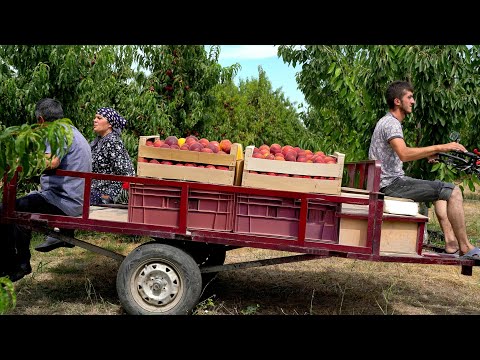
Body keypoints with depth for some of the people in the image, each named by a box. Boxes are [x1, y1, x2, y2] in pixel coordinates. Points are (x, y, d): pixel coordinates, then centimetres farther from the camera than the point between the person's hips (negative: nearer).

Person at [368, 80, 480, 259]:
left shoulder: (387, 121, 20)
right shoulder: (391, 123, -14)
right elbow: (404, 154, -32)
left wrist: (426, 154, 18)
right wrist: (439, 147, -30)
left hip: (392, 182, 11)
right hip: (392, 184, -11)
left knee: (440, 189, 26)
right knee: (453, 191, -16)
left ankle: (450, 241, 19)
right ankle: (465, 247, -7)